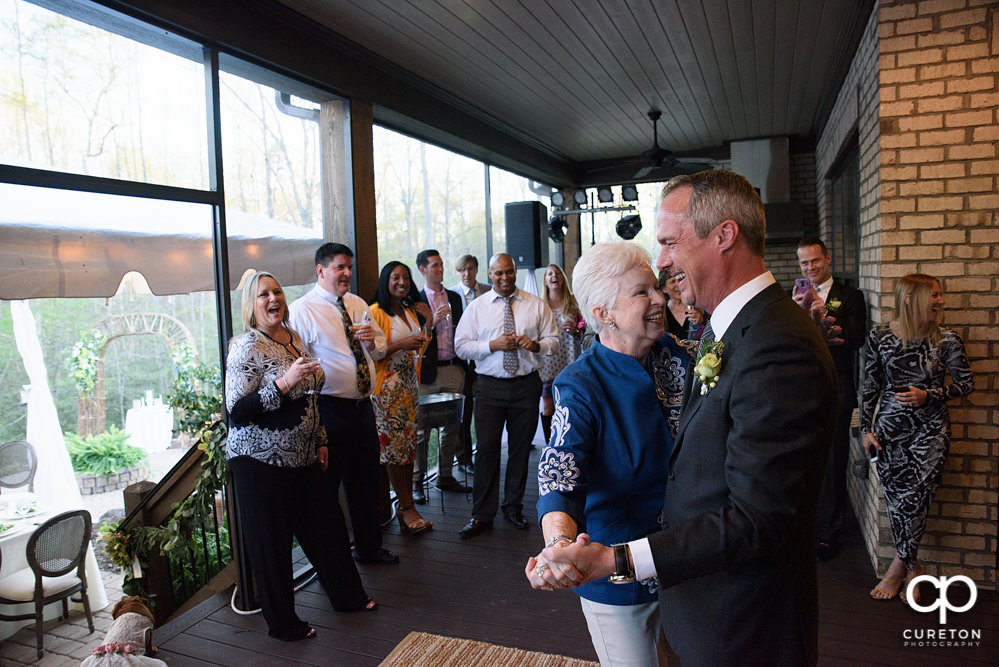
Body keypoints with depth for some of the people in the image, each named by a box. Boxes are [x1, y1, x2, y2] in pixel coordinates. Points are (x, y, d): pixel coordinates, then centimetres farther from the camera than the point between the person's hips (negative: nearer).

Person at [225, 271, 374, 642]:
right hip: (261, 461, -7)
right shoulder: (246, 348, -15)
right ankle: (282, 622, 26)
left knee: (326, 524, 15)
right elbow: (237, 412, -21)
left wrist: (320, 441, 18)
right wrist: (284, 382, -30)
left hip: (302, 457, 7)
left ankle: (347, 596, 36)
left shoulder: (294, 339, 9)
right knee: (272, 541, 7)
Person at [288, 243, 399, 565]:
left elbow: (381, 347, 20)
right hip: (329, 409, -7)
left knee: (366, 480, 18)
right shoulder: (302, 309, -9)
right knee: (325, 485, 6)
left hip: (363, 406, 7)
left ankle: (369, 547, 37)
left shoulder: (358, 305, 12)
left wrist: (372, 341, -5)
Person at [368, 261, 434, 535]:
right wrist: (401, 345, -19)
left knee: (409, 445, 8)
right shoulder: (376, 312, -7)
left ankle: (406, 503, 17)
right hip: (387, 388, -7)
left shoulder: (410, 311, 16)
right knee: (394, 447, -4)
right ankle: (407, 507, 4)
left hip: (409, 385, 7)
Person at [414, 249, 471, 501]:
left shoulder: (454, 297, 13)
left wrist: (463, 362, 7)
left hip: (453, 369, 5)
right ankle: (417, 481, 12)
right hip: (427, 370, -5)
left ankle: (445, 476, 23)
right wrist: (432, 322, -19)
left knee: (451, 425, 11)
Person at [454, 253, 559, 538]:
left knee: (521, 448, 10)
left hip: (526, 385, 1)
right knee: (487, 449, -1)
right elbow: (461, 346, 0)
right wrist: (493, 345, -14)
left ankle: (513, 507, 28)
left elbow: (553, 340, 9)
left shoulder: (536, 305, 7)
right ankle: (482, 515, 10)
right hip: (490, 386, -1)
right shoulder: (477, 307, 4)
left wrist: (536, 345, -13)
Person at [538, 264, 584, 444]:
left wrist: (575, 330, -9)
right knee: (548, 407, 2)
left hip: (569, 361, 0)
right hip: (548, 363, 0)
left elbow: (583, 332, 11)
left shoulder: (573, 303, 6)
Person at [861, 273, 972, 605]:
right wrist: (866, 428, 3)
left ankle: (898, 567, 20)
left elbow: (965, 384, 5)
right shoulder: (879, 337, -2)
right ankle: (912, 568, 25)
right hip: (889, 428, 1)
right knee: (895, 501, 4)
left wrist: (927, 396, -11)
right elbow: (870, 386, 4)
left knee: (913, 501, -4)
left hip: (930, 430, -1)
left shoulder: (947, 340, -4)